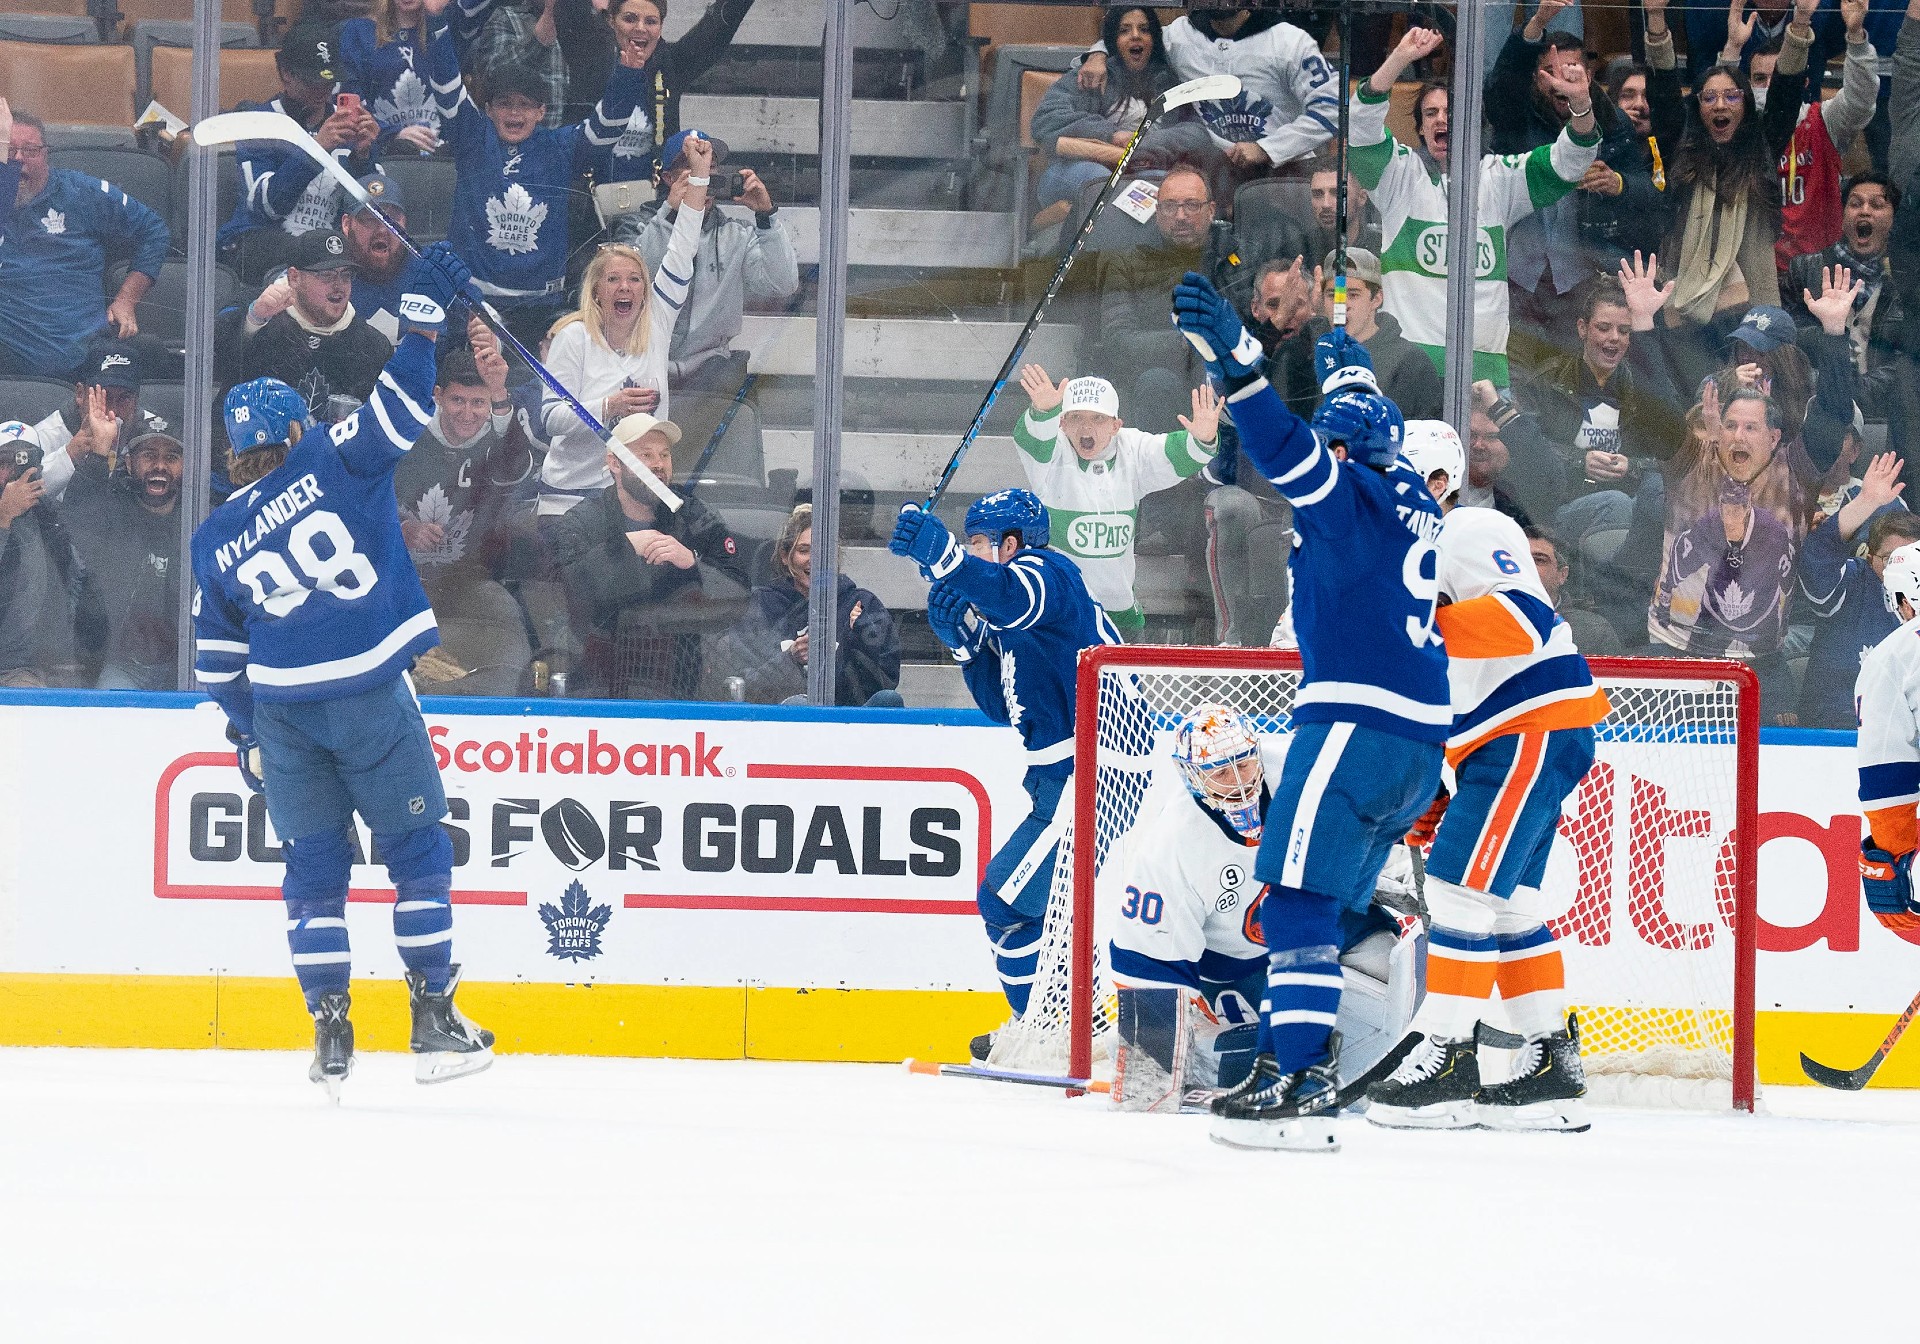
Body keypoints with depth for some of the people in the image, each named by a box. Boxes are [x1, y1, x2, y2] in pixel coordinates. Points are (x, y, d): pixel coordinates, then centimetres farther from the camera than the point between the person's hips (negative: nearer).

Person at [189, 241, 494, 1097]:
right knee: (417, 851, 8)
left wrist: (247, 734, 23)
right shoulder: (335, 464, -4)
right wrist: (424, 310, -9)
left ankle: (330, 1031, 2)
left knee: (314, 868, 11)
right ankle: (434, 1022, 7)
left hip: (283, 711, 3)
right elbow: (401, 407, -12)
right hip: (370, 698, -3)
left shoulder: (215, 540, 8)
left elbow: (217, 655, 13)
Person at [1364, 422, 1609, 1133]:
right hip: (1498, 745, 10)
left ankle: (1445, 1059, -13)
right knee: (1508, 904, 10)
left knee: (1467, 885, -13)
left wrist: (1424, 622, -32)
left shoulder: (1475, 534, -9)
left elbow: (1526, 620, -26)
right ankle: (1551, 1067, 13)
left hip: (1538, 729, -10)